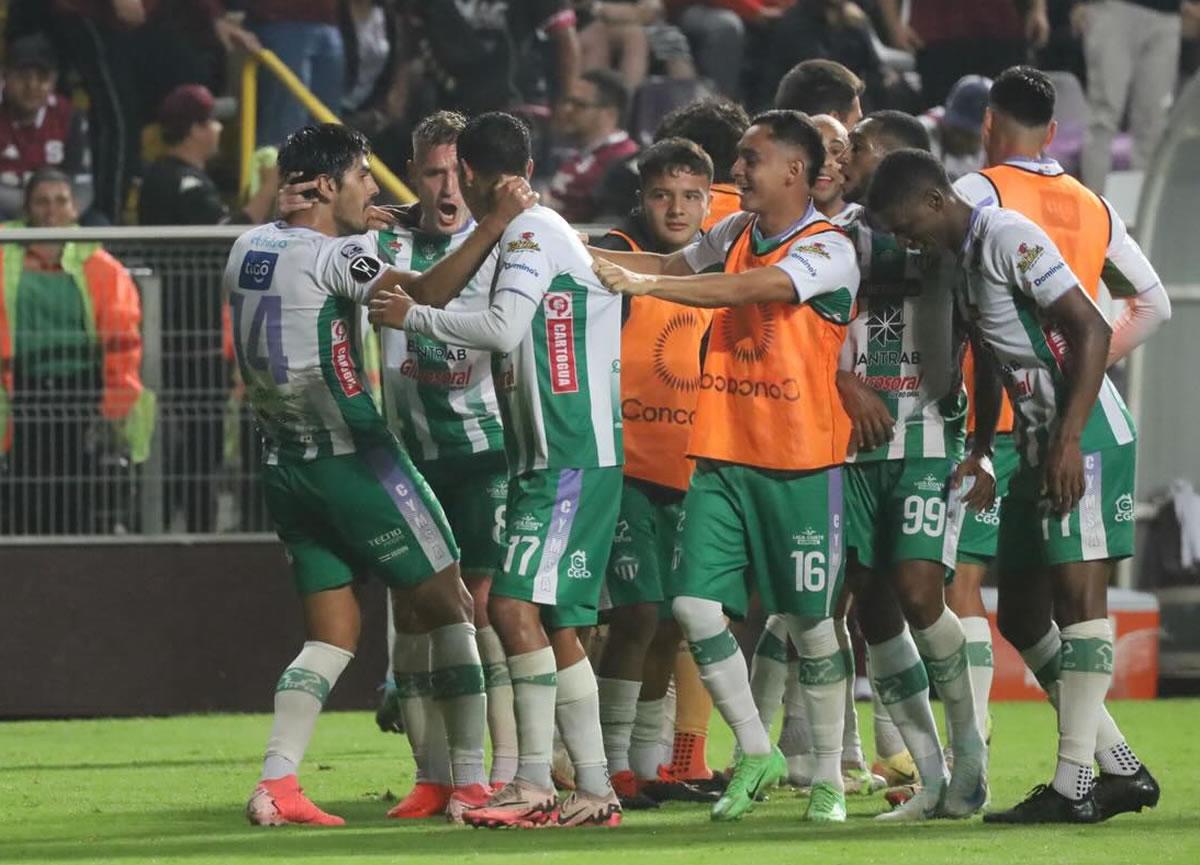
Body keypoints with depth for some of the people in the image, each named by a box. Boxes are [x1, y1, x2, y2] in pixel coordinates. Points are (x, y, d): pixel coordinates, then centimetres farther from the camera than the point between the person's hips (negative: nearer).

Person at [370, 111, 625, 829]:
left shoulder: (529, 232, -10)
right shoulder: (548, 230, 20)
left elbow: (504, 328, -22)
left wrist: (413, 316, -12)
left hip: (569, 460, -10)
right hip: (560, 457, 10)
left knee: (517, 605, -16)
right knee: (554, 624, 10)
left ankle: (535, 782, -17)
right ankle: (595, 789, 11)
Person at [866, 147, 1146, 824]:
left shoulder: (1009, 238, -14)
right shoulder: (963, 260, 16)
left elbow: (1092, 330, -20)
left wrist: (1069, 439, -25)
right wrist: (981, 453, 18)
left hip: (1086, 437, -11)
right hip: (1039, 443, 11)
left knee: (1079, 591, -13)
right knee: (1019, 607, 10)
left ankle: (1074, 787, -17)